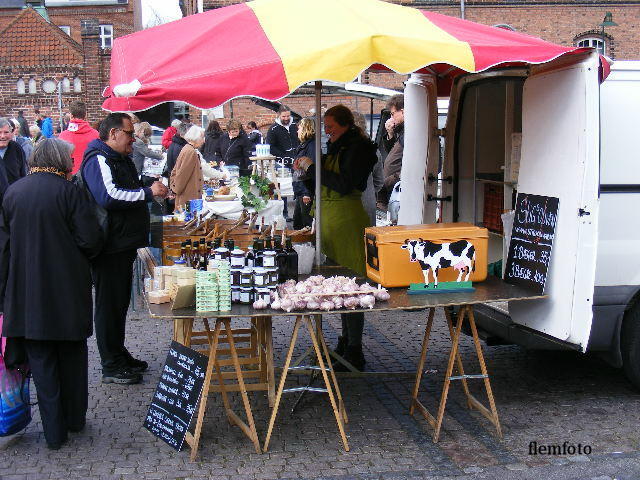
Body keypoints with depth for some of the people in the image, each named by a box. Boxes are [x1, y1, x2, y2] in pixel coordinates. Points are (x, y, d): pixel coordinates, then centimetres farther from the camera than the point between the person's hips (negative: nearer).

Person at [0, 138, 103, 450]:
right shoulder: (69, 191, -12)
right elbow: (91, 240, -14)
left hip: (26, 293, 2)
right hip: (68, 290, -2)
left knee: (41, 361, 9)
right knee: (72, 354, 16)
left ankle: (54, 432, 13)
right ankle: (75, 419, 28)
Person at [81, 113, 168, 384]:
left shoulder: (121, 159, 18)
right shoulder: (98, 160, -15)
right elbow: (108, 196, -29)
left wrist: (154, 189, 12)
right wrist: (148, 193, -23)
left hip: (124, 245, 10)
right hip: (109, 247, -10)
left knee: (120, 302, 18)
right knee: (109, 304, -2)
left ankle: (120, 355, 31)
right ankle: (112, 368, 7)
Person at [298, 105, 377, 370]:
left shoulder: (357, 149, -9)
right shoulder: (336, 147, 17)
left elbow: (343, 184, -20)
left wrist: (312, 167, -13)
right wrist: (307, 169, 7)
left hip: (348, 219, -9)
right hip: (330, 219, 9)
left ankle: (354, 352, -3)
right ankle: (345, 342, 23)